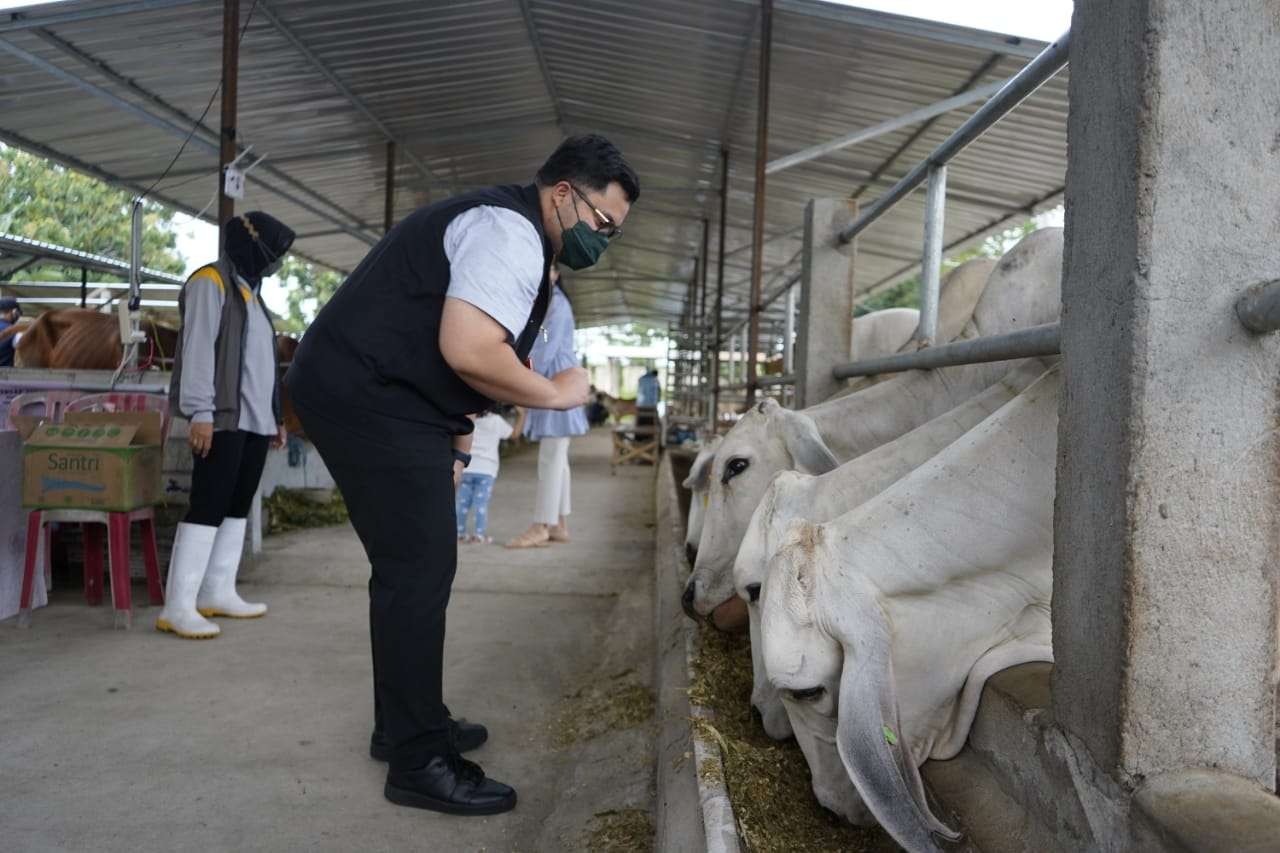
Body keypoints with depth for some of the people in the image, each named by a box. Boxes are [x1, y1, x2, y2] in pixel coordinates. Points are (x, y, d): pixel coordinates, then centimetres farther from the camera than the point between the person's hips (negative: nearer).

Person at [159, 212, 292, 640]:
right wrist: (200, 412, -21)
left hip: (255, 420, 9)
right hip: (223, 418, -9)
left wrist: (276, 415, 20)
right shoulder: (211, 281, -4)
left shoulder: (250, 290, 23)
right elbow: (199, 349, -14)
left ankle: (217, 592, 13)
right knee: (208, 506, -12)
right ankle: (178, 606, -12)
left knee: (238, 506, 8)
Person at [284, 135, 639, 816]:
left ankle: (406, 726, 29)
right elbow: (466, 350, -27)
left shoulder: (510, 236, 20)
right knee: (419, 572, -8)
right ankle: (418, 763, 2)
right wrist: (554, 394, -13)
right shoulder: (511, 233, -14)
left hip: (367, 395, 11)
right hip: (366, 398, -11)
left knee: (413, 568, 16)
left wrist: (456, 444, 22)